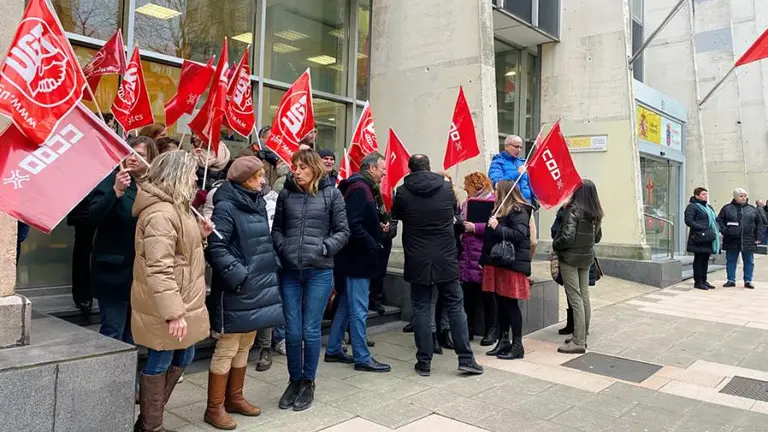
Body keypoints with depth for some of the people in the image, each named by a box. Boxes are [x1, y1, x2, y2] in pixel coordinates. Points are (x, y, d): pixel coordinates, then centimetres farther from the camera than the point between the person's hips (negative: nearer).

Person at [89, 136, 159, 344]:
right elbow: (94, 218, -18)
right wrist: (116, 191, -29)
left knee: (132, 331, 15)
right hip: (114, 269, -5)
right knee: (112, 331, -3)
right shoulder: (111, 179, -5)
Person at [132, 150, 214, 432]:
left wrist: (200, 236, 5)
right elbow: (159, 269, -27)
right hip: (166, 308, -10)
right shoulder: (161, 214, -22)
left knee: (183, 357, 19)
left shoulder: (175, 207, 12)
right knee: (160, 364, 5)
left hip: (183, 302, 10)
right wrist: (173, 312, -28)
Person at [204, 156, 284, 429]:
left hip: (258, 287, 8)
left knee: (245, 347, 17)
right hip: (235, 290, -8)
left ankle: (234, 398, 31)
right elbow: (216, 248, -19)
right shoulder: (226, 206, -14)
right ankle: (214, 408, 14)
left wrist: (273, 270, 12)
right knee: (226, 349, 1)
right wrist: (239, 276, -22)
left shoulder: (258, 204, 12)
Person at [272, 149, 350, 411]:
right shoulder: (286, 194, 7)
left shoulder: (331, 194, -1)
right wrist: (282, 248, -3)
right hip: (290, 272, 2)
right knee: (292, 331, 7)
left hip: (319, 272, -2)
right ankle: (294, 380, 27)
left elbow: (343, 231, 1)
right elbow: (277, 228, 14)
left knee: (310, 330, 5)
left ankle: (308, 382, 24)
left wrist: (324, 248, -12)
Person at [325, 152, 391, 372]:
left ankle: (333, 350, 26)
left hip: (355, 258, 11)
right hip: (357, 258, -11)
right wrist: (373, 244, -17)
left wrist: (379, 228, 5)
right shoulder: (360, 189, -16)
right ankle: (362, 358, 7)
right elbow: (353, 225, -25)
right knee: (359, 310, -2)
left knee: (346, 306, 16)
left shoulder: (362, 188, 15)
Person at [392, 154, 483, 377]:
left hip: (417, 261, -1)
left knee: (421, 309, 6)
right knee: (455, 306, 9)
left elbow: (396, 215, 12)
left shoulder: (403, 192, -6)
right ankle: (466, 358, 11)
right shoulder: (446, 188, -1)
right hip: (446, 259, 1)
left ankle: (424, 362, 10)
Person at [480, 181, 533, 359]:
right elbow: (490, 237, 19)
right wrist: (484, 260, 15)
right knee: (501, 303, 11)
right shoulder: (499, 209, 17)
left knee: (511, 304, -3)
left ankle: (517, 345, 6)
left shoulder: (519, 211, -9)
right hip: (497, 263, 8)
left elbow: (519, 235, -22)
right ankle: (503, 341, 20)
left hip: (511, 264, -8)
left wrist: (498, 227, -20)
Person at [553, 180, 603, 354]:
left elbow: (567, 237, -21)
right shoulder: (595, 213, 6)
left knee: (575, 299, -5)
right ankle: (582, 336, 22)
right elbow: (597, 237, 16)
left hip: (570, 257, -7)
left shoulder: (574, 210, -16)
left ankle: (578, 342, -2)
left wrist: (555, 245, -5)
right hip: (587, 258, 7)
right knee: (584, 297, 12)